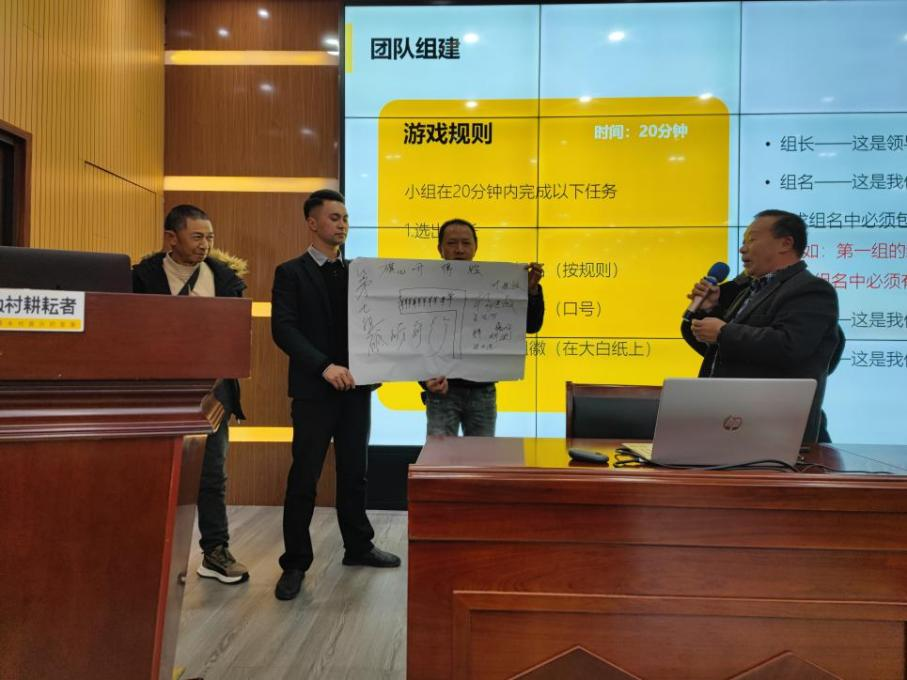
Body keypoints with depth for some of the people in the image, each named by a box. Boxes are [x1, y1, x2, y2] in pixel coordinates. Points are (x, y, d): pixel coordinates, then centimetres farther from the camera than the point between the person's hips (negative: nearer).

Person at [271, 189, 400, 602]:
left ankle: (358, 547, 29)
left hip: (355, 387, 5)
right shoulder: (291, 272, -2)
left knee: (354, 473, 14)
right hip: (313, 389, -4)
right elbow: (283, 330, -13)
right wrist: (325, 366, -24)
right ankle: (295, 563, 15)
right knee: (304, 478, 2)